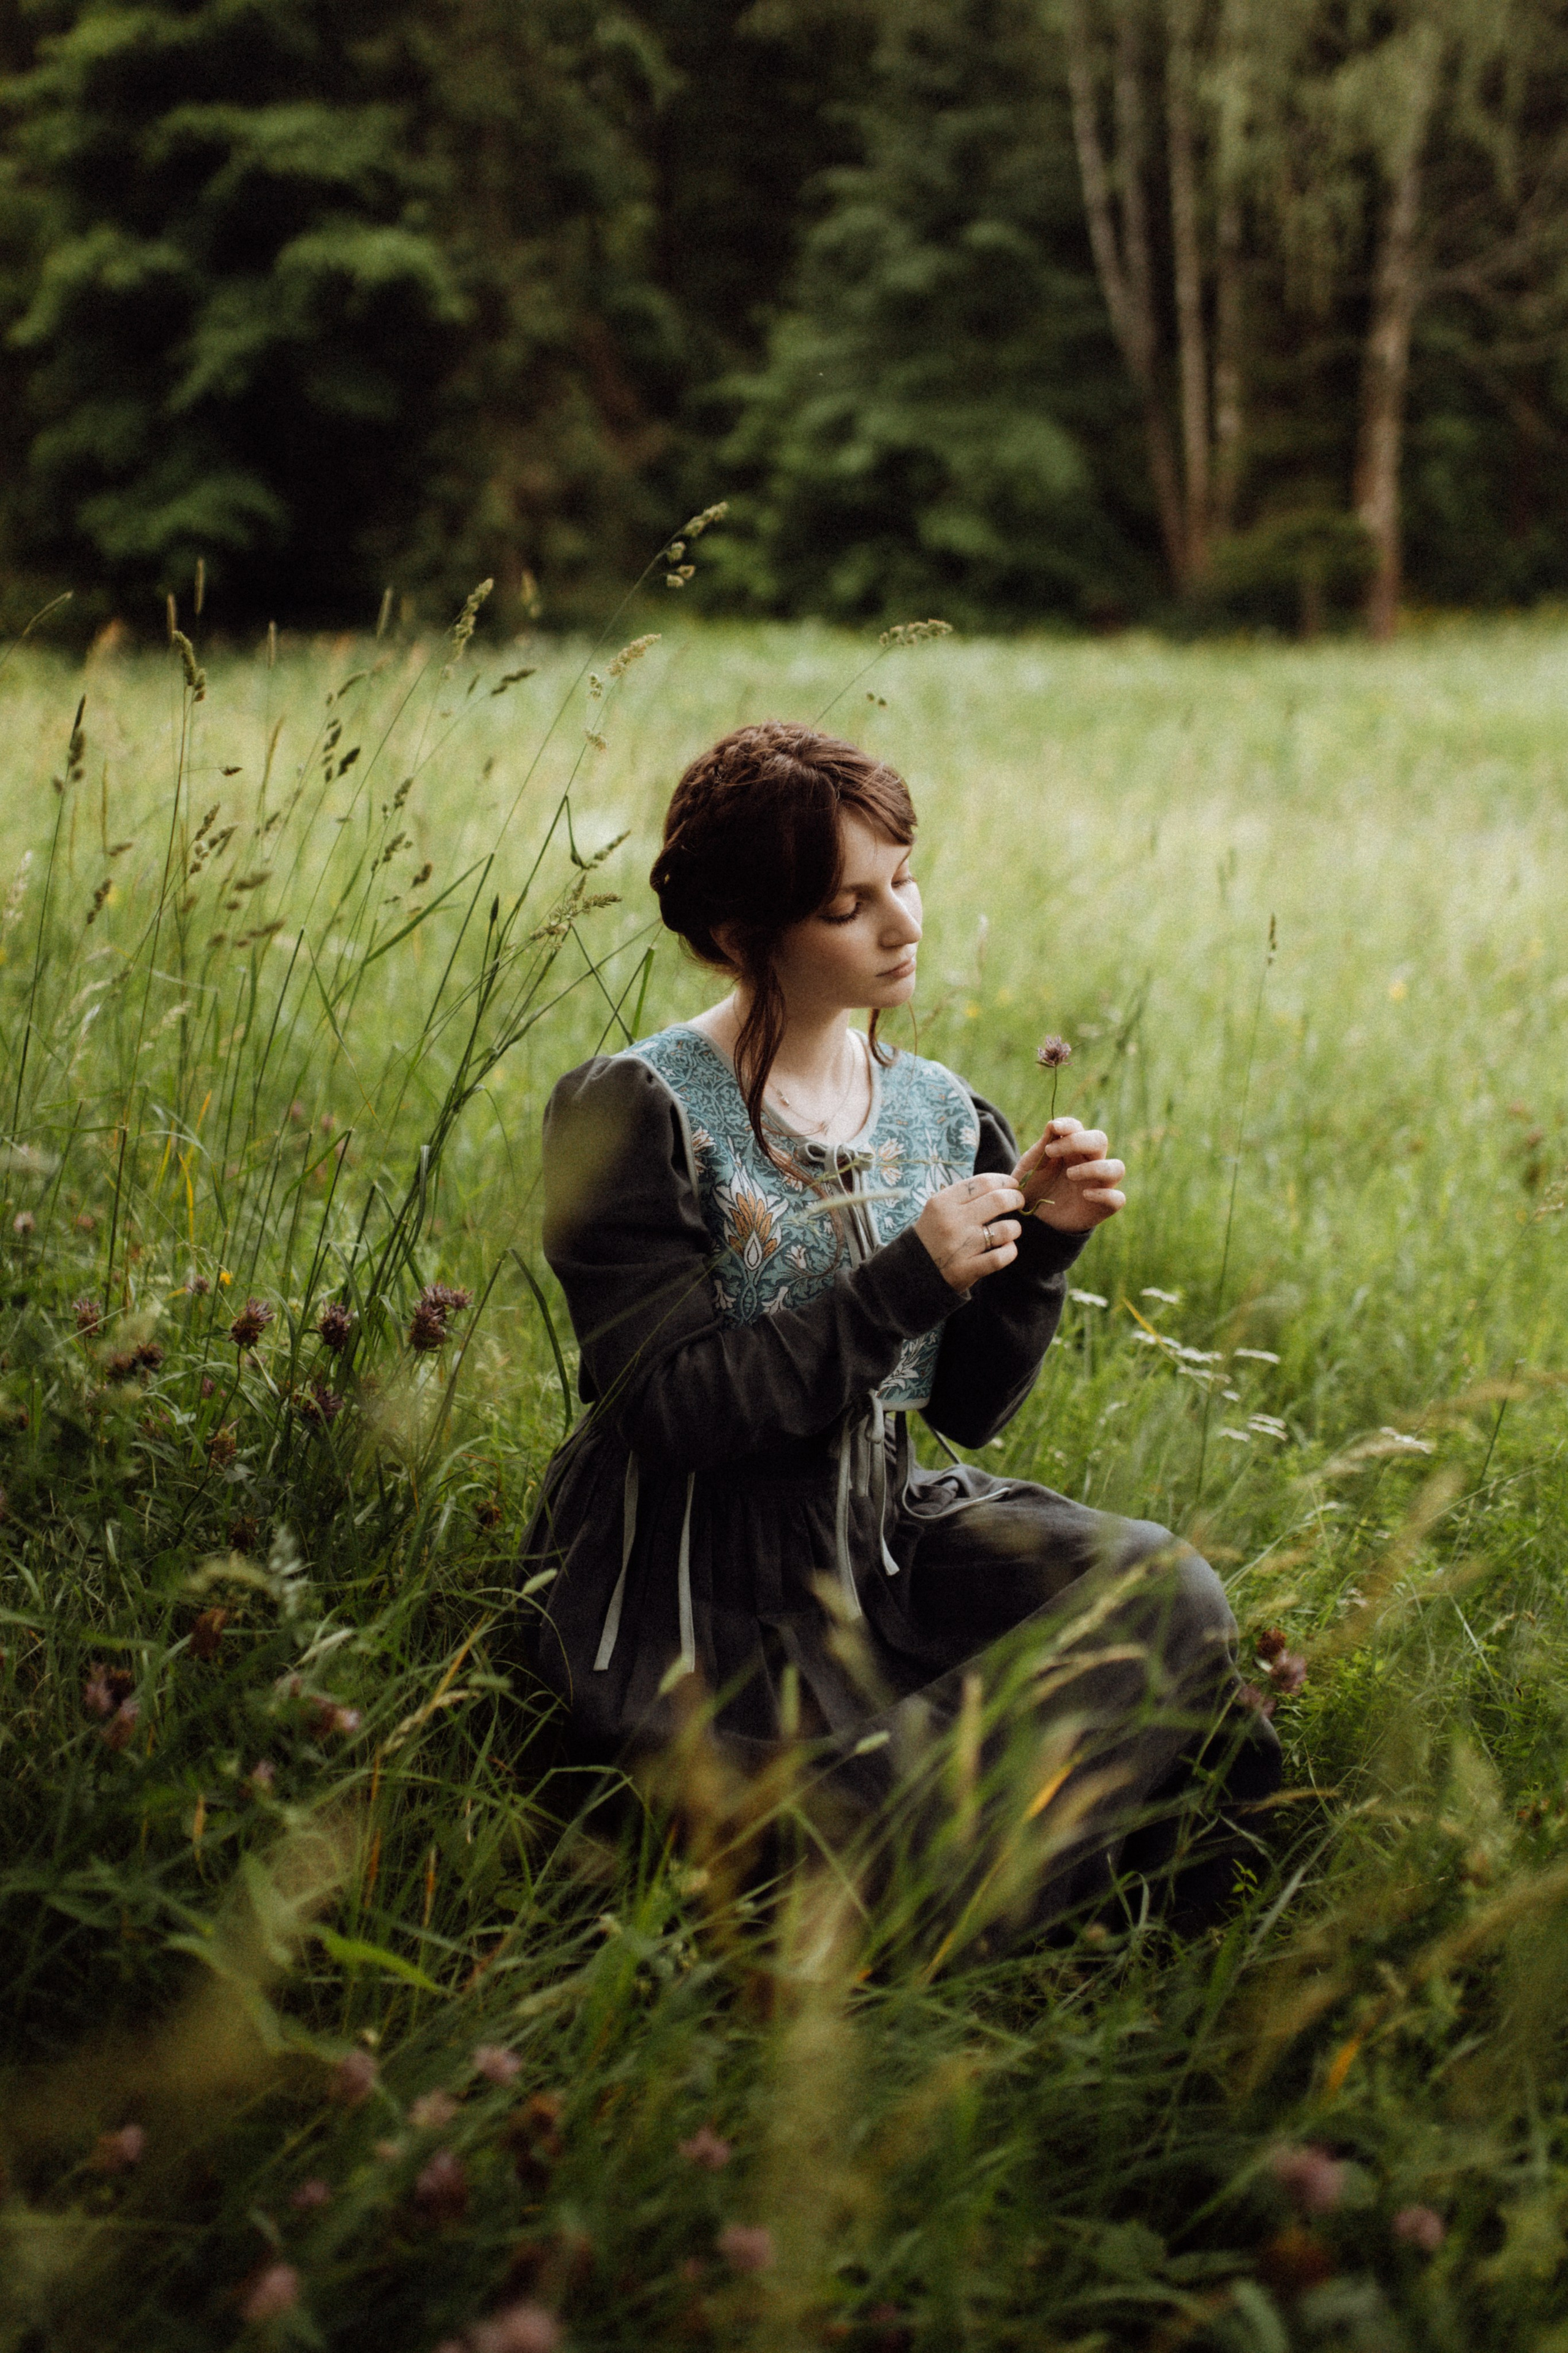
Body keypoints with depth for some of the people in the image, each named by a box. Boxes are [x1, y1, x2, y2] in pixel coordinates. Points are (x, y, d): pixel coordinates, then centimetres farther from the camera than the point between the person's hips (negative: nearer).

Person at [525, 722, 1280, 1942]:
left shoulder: (938, 1111, 6)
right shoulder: (631, 1112, -11)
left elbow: (971, 1410, 8)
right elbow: (672, 1411, -18)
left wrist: (1042, 1246, -9)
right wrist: (908, 1283, -22)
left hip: (885, 1536, 6)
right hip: (697, 1599, -5)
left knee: (1164, 1587, -20)